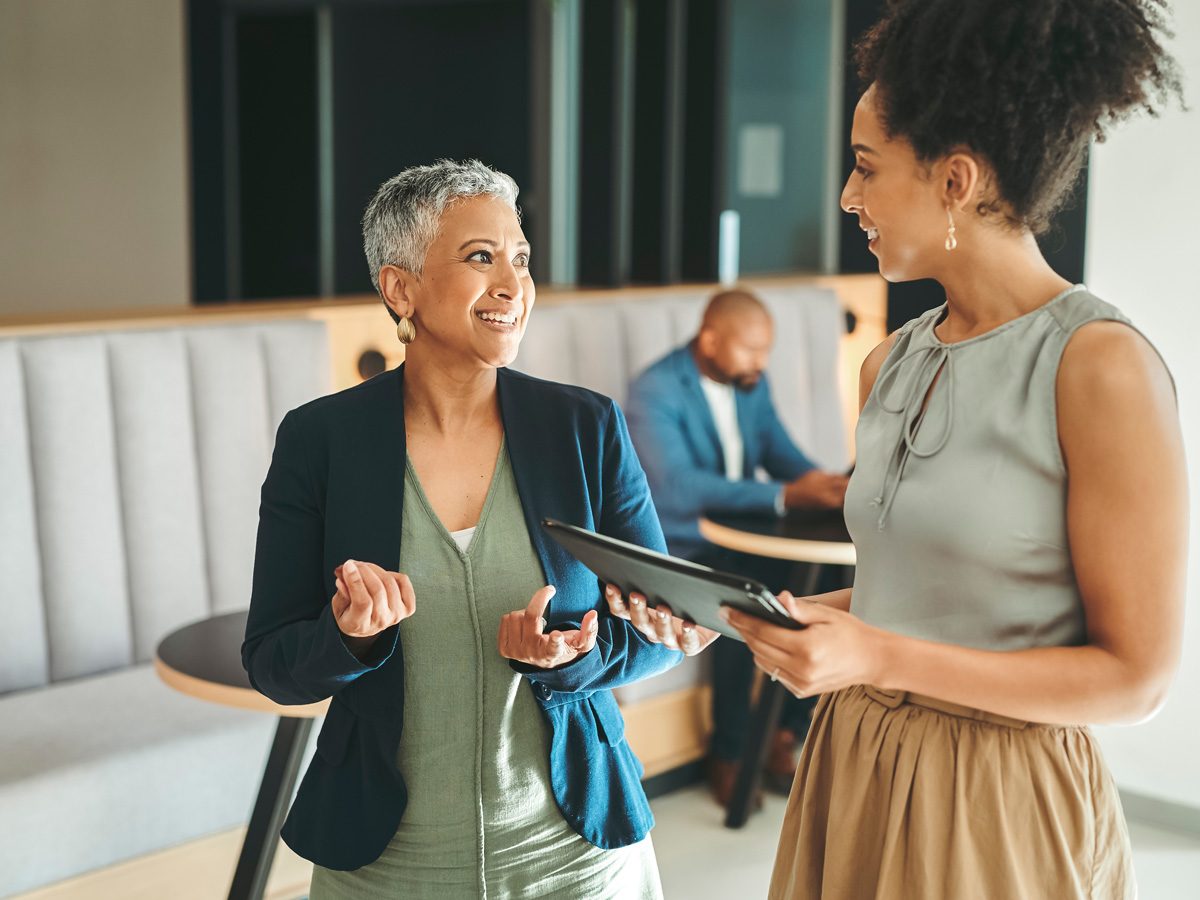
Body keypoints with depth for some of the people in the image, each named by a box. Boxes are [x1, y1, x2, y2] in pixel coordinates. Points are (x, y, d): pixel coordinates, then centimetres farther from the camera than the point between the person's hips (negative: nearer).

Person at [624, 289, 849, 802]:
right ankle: (729, 753, -11)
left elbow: (779, 451, 9)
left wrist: (825, 486, -15)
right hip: (676, 549, -7)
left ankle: (784, 735, -2)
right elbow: (676, 487, -31)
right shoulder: (655, 392, -19)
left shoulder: (751, 382, 6)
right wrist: (785, 496, -38)